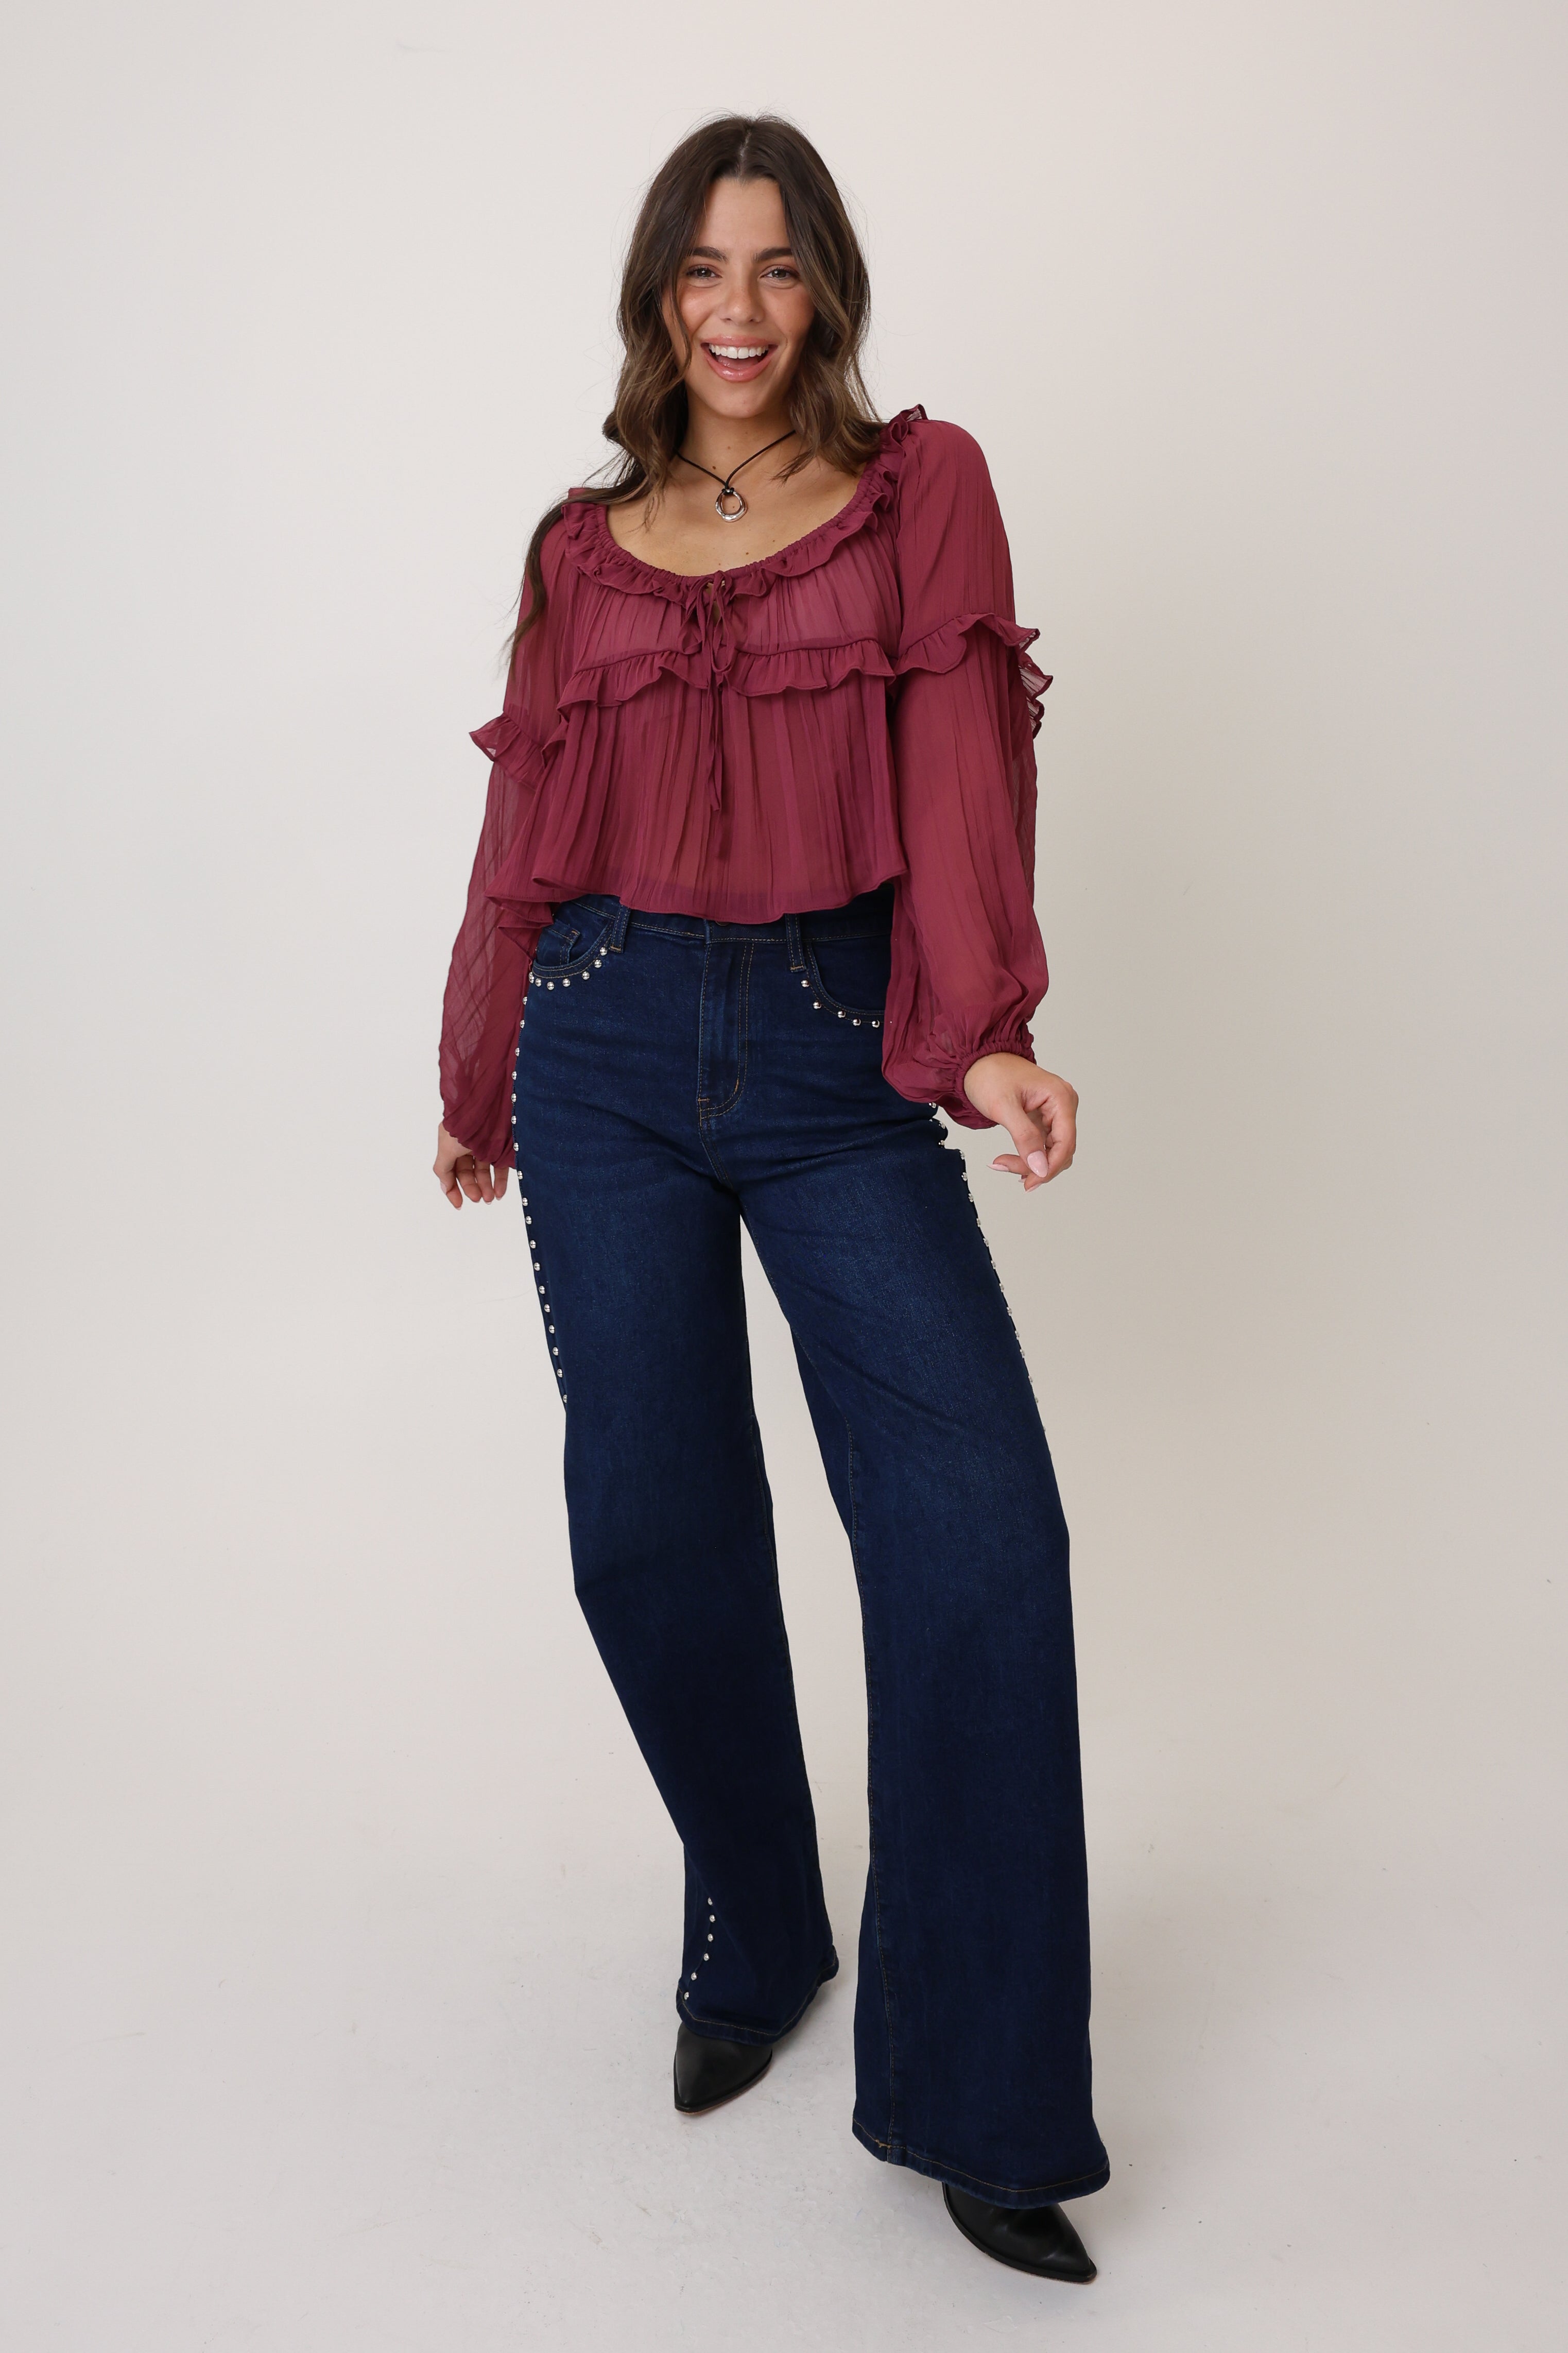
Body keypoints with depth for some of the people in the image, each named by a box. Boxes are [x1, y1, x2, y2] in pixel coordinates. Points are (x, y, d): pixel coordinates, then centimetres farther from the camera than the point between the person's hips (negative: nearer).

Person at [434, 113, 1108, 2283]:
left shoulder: (923, 489, 8)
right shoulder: (583, 551, 13)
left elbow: (961, 765, -6)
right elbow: (527, 827, 17)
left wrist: (979, 1029, -20)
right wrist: (478, 1080, 21)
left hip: (840, 1057, -2)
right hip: (611, 1053, 2)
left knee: (976, 1521, -15)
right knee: (653, 1529, 2)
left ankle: (972, 2099, -3)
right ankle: (753, 1942, 27)